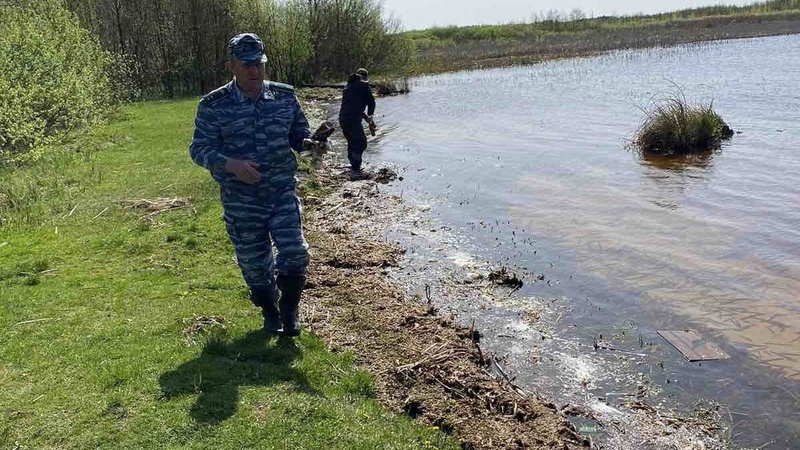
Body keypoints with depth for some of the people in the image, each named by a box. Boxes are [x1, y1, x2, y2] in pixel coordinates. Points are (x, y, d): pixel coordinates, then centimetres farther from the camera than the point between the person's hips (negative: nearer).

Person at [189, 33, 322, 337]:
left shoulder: (285, 96, 1)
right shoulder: (213, 106, -7)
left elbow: (298, 133, 11)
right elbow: (199, 149, -5)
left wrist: (309, 141, -13)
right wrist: (230, 164, -23)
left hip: (283, 190, 1)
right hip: (240, 201, -1)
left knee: (294, 253, -7)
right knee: (254, 262, 9)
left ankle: (289, 311, 20)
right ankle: (270, 314, 35)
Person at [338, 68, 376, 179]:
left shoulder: (348, 85, 22)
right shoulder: (364, 85, -2)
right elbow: (371, 102, 1)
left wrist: (365, 117, 24)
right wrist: (369, 116, 18)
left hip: (342, 118, 8)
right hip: (353, 119, -8)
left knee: (352, 142, 21)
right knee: (361, 143, -2)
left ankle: (354, 167, 28)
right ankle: (355, 170, -7)